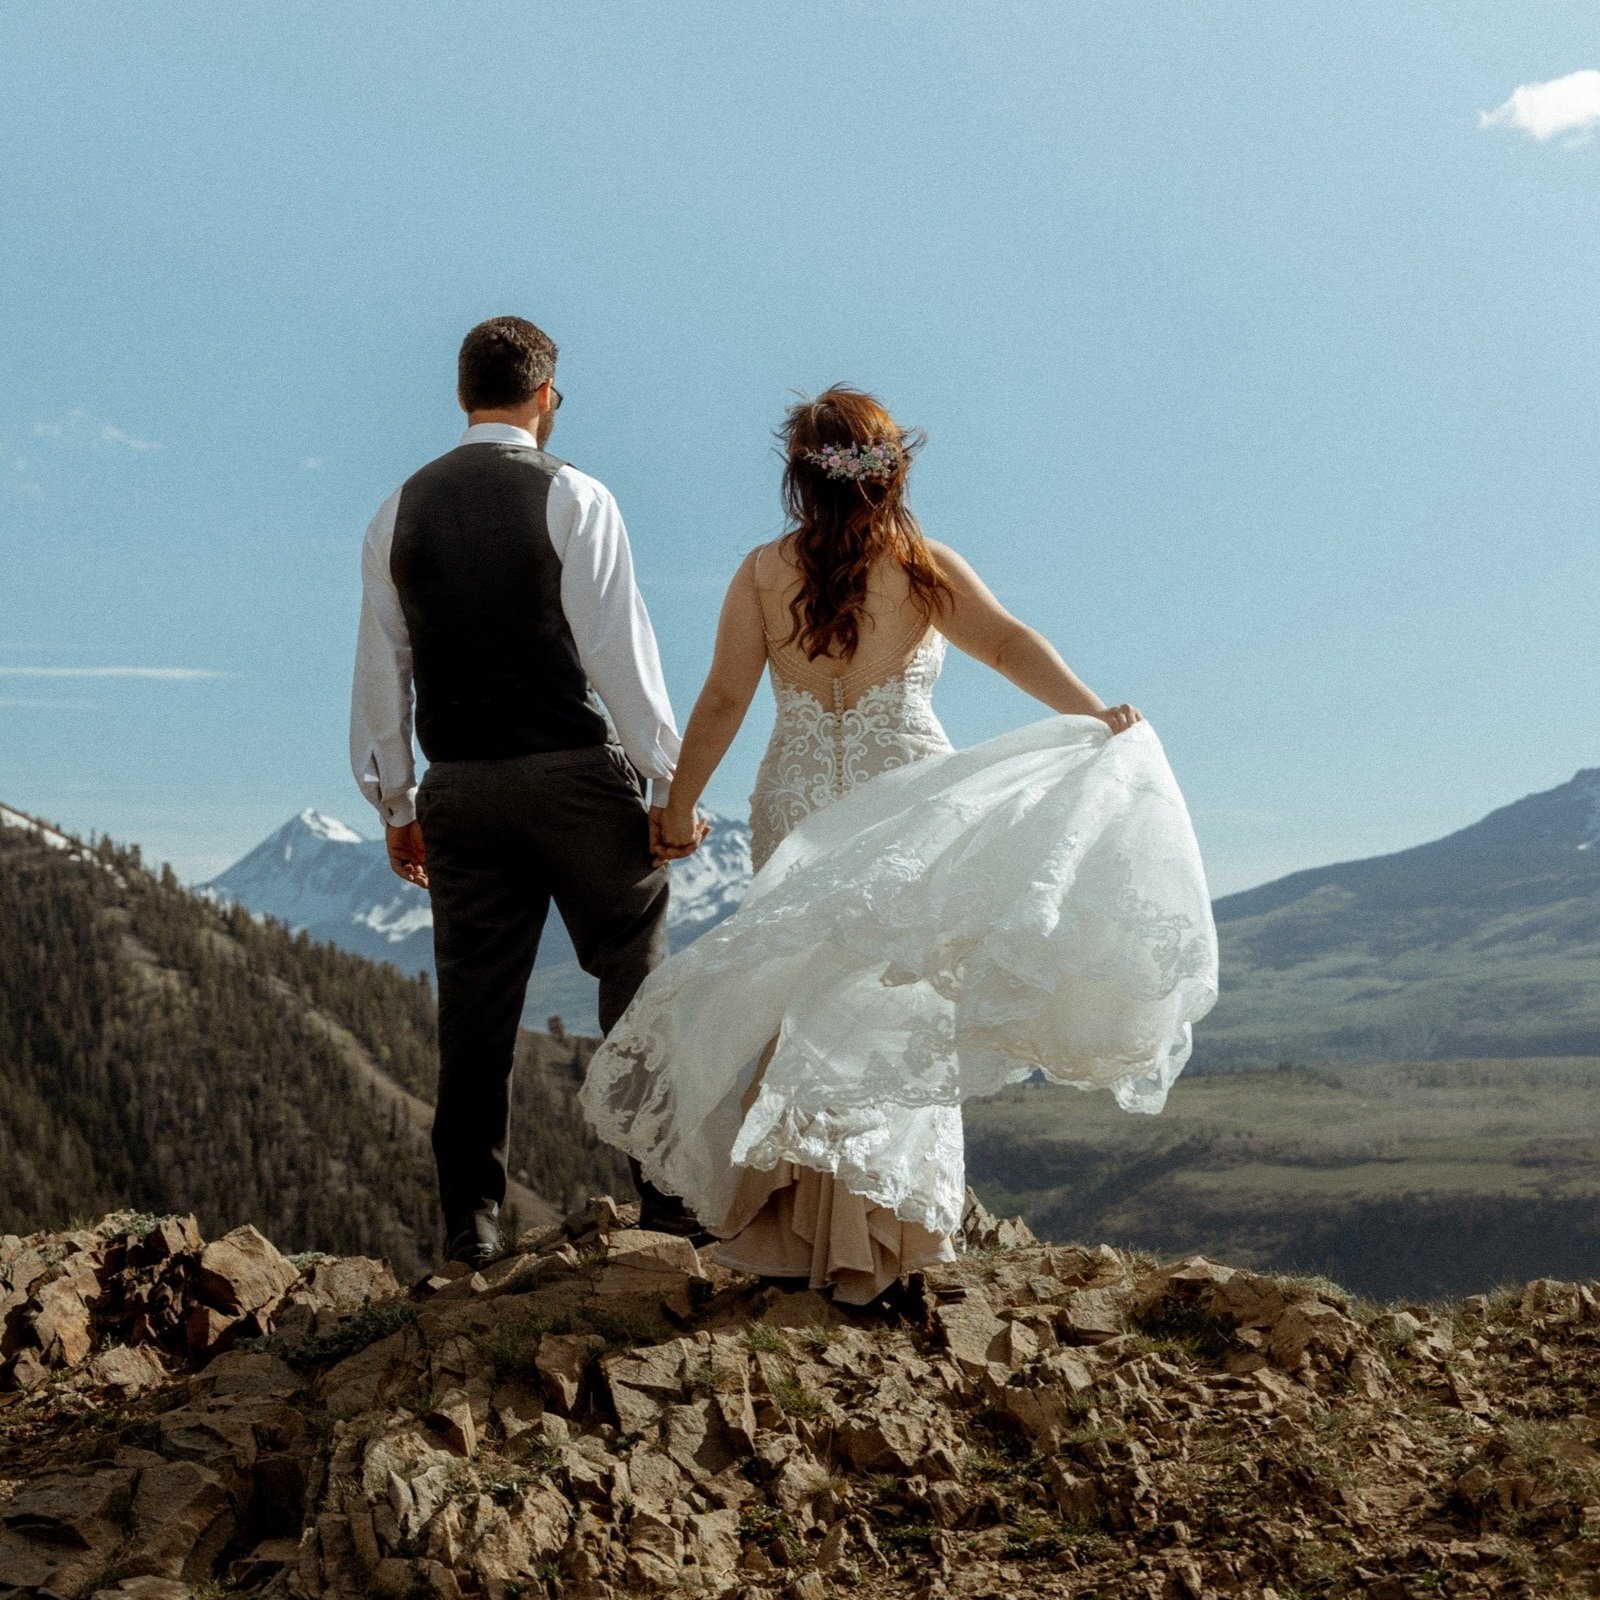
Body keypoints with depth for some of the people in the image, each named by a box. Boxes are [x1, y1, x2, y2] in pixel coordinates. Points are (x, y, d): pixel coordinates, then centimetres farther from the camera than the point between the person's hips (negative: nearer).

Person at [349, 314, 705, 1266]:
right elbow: (619, 649, -9)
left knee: (476, 1006, 8)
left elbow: (380, 669, 11)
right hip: (577, 776, -4)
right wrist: (670, 778, -5)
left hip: (460, 790, 4)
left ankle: (472, 1218, 10)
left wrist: (395, 802, 17)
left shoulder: (400, 514, 8)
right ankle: (667, 1191, 8)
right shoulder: (572, 498, -5)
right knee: (638, 983, 7)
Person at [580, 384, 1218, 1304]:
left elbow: (723, 700, 0)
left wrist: (679, 808, 9)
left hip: (800, 815, 1)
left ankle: (798, 1230, 15)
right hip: (909, 807, -1)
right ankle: (885, 1237, 11)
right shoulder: (924, 569, -3)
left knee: (802, 1011, 12)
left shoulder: (763, 573, 0)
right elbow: (1009, 643, -18)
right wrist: (1094, 715, -29)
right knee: (899, 1017, 9)